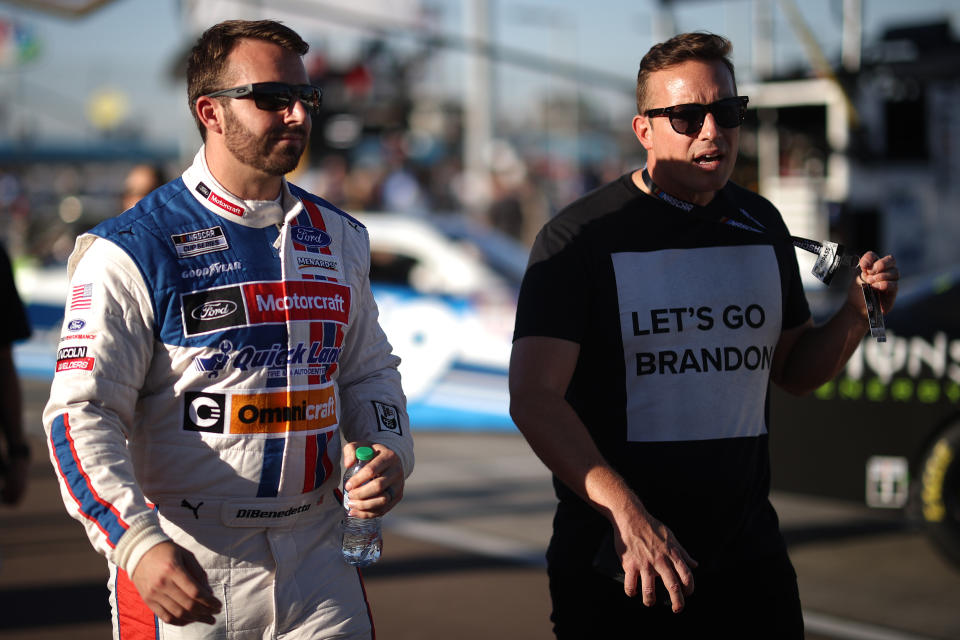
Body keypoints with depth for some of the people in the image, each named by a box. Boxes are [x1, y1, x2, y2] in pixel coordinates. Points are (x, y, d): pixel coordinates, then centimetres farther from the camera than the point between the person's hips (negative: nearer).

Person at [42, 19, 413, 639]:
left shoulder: (340, 238, 10)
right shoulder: (132, 251, -8)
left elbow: (368, 371, 21)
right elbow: (83, 413, -12)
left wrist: (388, 451, 0)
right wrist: (138, 541, -25)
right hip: (184, 568, -4)